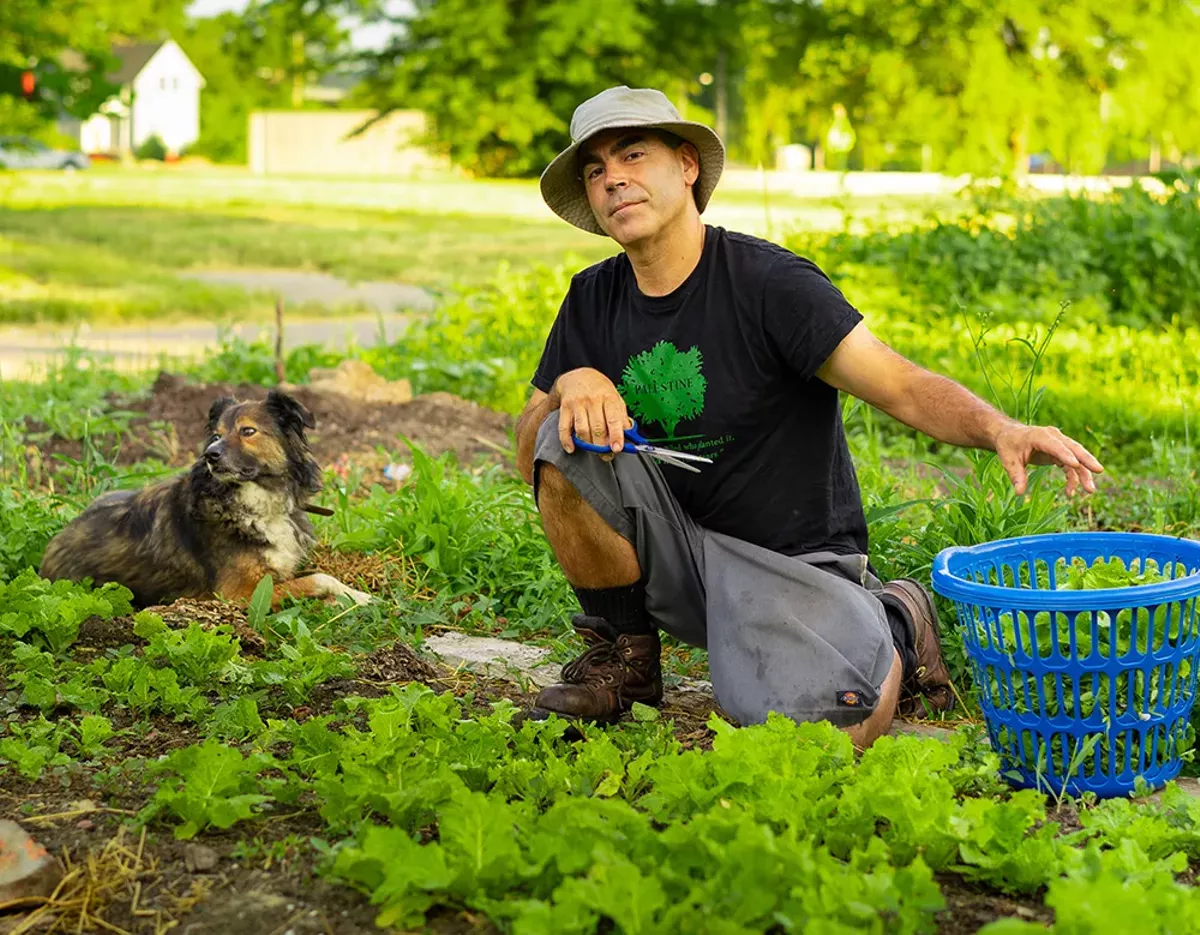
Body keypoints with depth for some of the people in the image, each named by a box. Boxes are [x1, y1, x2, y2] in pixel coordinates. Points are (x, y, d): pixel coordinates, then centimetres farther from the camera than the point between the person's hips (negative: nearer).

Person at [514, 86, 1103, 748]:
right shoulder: (593, 300, 1)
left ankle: (892, 626, 8)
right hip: (677, 551, 4)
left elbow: (903, 388, -21)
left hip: (788, 561, -4)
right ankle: (625, 651, -1)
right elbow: (528, 456, 3)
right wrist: (572, 385, -19)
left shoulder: (768, 282, -16)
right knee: (568, 444, -20)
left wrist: (1000, 430, -41)